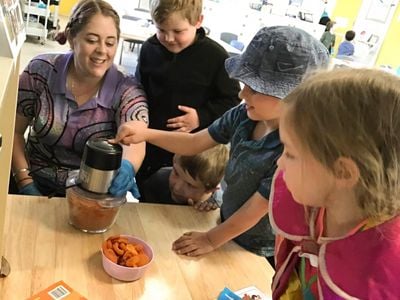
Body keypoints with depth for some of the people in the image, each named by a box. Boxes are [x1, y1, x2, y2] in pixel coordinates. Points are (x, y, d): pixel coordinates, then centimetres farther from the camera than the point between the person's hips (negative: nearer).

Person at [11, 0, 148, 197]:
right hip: (37, 186, 0)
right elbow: (14, 131, 1)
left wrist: (127, 167, -49)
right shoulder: (41, 71, -8)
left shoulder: (128, 92, -12)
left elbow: (134, 143, -27)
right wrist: (25, 182, -8)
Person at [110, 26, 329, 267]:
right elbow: (194, 143, -4)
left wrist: (211, 240, -11)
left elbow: (255, 209, -24)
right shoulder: (244, 115, -17)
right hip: (228, 226, 5)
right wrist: (146, 133, -16)